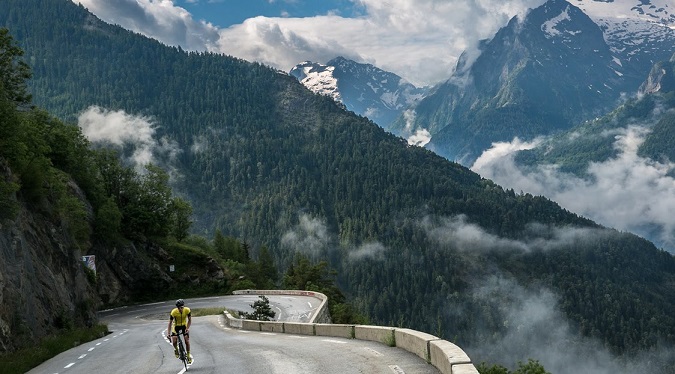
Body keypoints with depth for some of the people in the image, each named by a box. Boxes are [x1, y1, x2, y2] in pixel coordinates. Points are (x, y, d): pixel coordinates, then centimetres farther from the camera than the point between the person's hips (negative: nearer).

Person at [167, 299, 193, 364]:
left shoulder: (187, 310, -26)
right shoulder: (173, 312, -30)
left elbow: (189, 320, -13)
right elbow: (170, 323, -22)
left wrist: (187, 328, -25)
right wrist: (168, 333, -29)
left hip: (184, 325, 1)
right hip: (176, 326, -1)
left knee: (187, 341, -9)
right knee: (174, 341, -18)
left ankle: (188, 355, 8)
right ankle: (176, 350, 14)